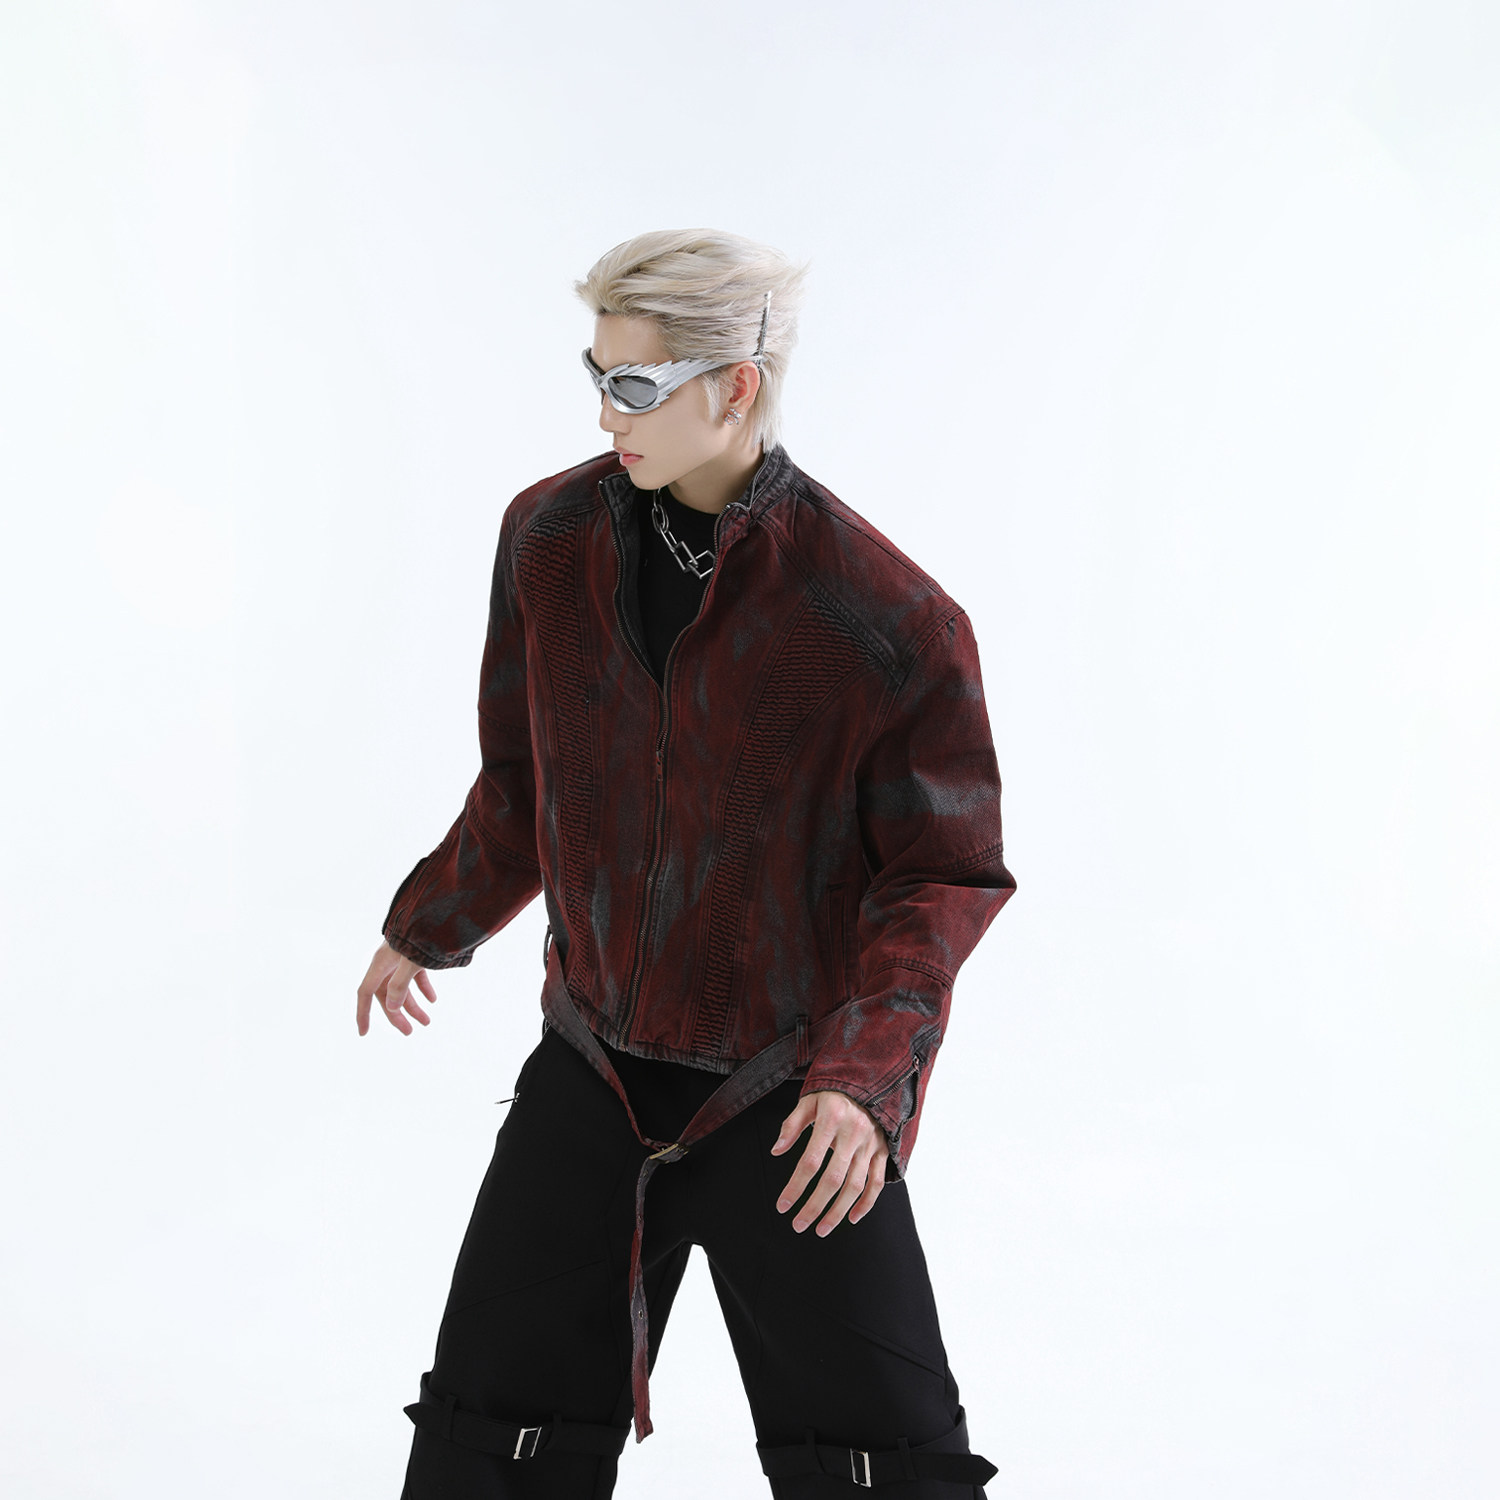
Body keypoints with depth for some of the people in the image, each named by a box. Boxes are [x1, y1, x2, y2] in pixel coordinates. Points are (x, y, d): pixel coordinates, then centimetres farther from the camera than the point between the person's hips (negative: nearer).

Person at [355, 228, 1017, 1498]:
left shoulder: (888, 618, -18)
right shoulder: (551, 537, -2)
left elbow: (946, 872, -11)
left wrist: (865, 1076, -24)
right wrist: (427, 927, 26)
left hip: (795, 1106, -4)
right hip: (592, 1075, 4)